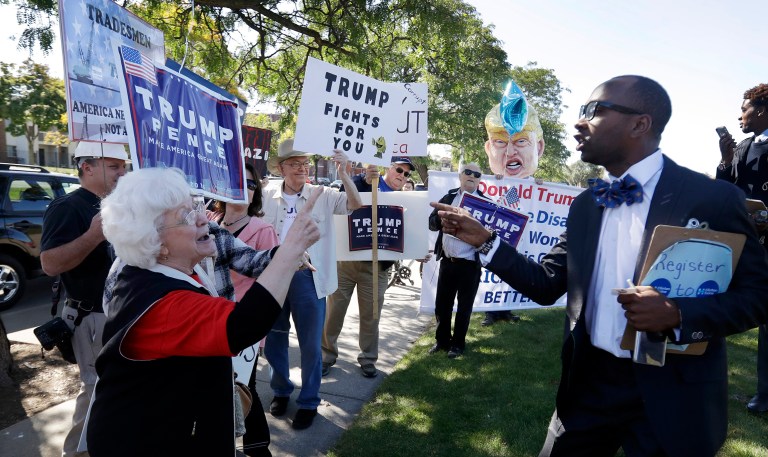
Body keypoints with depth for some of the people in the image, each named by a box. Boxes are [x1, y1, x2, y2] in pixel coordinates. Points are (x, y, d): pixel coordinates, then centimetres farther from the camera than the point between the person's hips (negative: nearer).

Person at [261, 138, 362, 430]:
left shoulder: (323, 195, -2)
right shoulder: (267, 197, 3)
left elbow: (356, 206, -14)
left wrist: (344, 174, -26)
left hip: (308, 276, -2)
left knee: (310, 344, 7)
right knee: (273, 339, 16)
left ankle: (309, 402, 26)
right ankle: (280, 391, 39)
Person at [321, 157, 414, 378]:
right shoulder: (365, 181, 2)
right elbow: (342, 196, -16)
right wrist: (365, 180, -28)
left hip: (376, 265, 2)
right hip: (346, 259, -2)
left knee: (371, 314, 9)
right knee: (334, 310, 7)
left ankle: (368, 358, 27)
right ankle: (327, 354, 24)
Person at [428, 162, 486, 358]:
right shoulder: (448, 197, 8)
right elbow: (432, 223, 4)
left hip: (470, 264, -3)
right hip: (447, 261, 3)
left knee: (464, 306, 9)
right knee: (442, 303, 10)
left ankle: (458, 343, 25)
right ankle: (441, 340, 28)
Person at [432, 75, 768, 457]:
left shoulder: (713, 198, -10)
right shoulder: (584, 206, 4)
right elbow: (547, 285, 4)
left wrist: (678, 313, -25)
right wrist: (484, 240, -4)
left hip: (670, 397, -4)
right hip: (589, 383, 4)